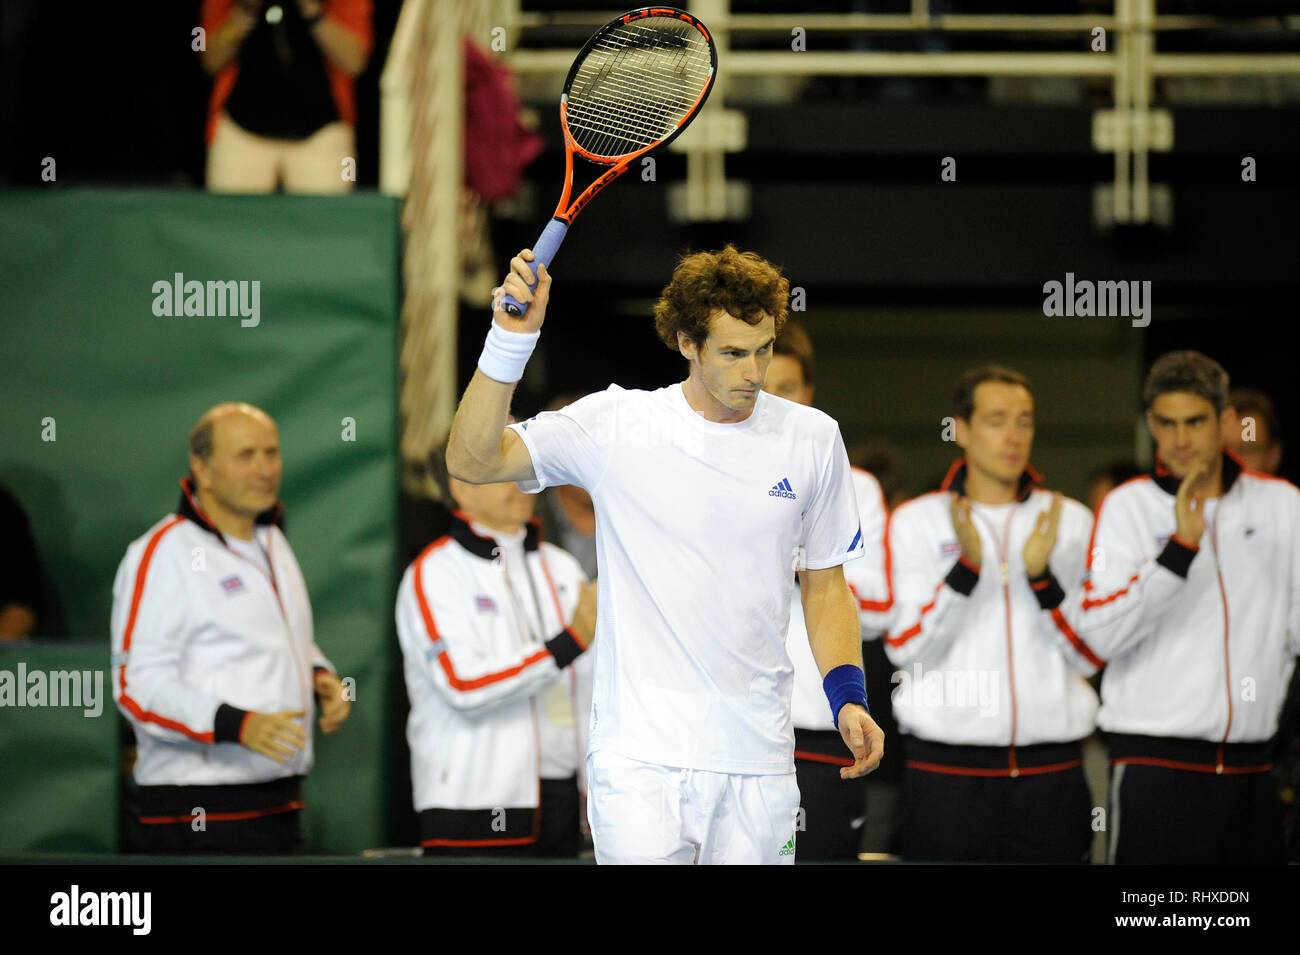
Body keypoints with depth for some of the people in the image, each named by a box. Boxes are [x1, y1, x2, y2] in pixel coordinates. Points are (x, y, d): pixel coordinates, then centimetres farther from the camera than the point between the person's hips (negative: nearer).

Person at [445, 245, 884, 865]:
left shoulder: (813, 439, 7)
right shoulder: (616, 425, -2)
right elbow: (471, 461, -8)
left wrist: (848, 698, 2)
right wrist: (512, 341, -19)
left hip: (759, 760, 3)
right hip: (640, 755, -3)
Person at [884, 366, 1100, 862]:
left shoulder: (1072, 521, 9)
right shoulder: (916, 521, 5)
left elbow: (1091, 657, 3)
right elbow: (905, 650, -5)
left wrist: (1041, 573, -11)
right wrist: (967, 564, -16)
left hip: (1050, 773, 1)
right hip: (945, 771, -1)